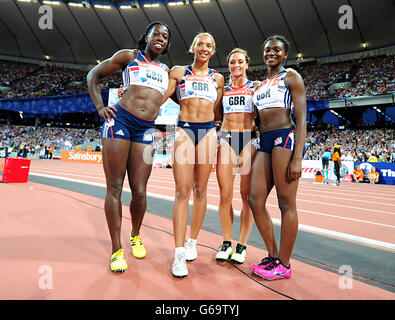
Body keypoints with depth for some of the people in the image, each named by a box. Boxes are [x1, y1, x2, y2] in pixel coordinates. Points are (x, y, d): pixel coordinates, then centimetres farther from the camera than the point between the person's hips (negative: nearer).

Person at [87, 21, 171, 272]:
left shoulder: (167, 71, 22)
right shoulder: (129, 56, 12)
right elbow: (94, 75, 14)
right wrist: (100, 107, 3)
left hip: (146, 130, 3)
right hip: (120, 120, -2)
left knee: (140, 192, 0)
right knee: (115, 188, -3)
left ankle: (136, 236, 28)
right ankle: (117, 250, 9)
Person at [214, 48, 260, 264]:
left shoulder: (256, 86, 11)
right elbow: (218, 116, 16)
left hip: (249, 138, -2)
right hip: (226, 138, 2)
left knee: (247, 195, -2)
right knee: (225, 195, -2)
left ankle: (242, 245, 11)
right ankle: (226, 243, 13)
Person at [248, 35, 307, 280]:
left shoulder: (291, 76, 5)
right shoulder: (261, 84, 24)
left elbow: (301, 119, -5)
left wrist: (297, 158, -15)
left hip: (286, 138, -7)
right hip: (264, 141, 7)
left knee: (286, 203, -3)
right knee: (255, 200, 1)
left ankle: (284, 264, 9)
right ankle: (273, 255, 16)